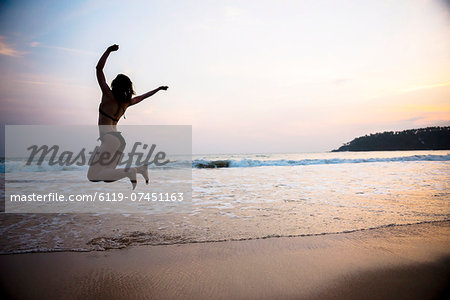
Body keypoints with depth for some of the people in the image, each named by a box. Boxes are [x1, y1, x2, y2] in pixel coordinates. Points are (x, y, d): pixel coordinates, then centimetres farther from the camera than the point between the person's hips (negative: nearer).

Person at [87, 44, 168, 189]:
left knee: (92, 177, -8)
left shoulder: (108, 95, -4)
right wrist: (158, 89, 45)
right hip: (118, 139, 8)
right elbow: (143, 96, 30)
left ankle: (129, 172, -20)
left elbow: (99, 69, -4)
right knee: (107, 177, 13)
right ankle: (140, 168, -1)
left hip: (110, 138, -8)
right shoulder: (127, 102, 13)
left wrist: (108, 50, -2)